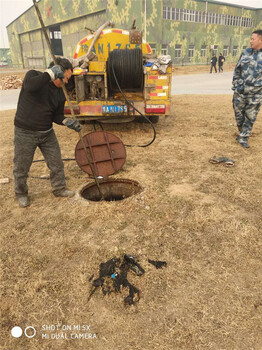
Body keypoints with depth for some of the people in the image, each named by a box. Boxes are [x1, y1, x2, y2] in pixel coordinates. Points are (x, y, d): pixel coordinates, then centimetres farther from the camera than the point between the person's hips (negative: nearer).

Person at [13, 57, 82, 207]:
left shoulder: (60, 93, 4)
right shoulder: (33, 75, -10)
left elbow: (57, 116, 8)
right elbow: (30, 86, -35)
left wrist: (67, 121, -13)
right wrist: (50, 74, -37)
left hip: (47, 133, 5)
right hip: (25, 133, -4)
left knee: (56, 164, 10)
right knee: (21, 168, 9)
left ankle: (59, 188, 32)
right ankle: (21, 194, 32)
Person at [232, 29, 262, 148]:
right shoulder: (246, 52, 6)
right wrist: (235, 85, 8)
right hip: (240, 91, 3)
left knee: (250, 116, 4)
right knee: (238, 113, 12)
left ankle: (243, 138, 16)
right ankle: (242, 132, 36)